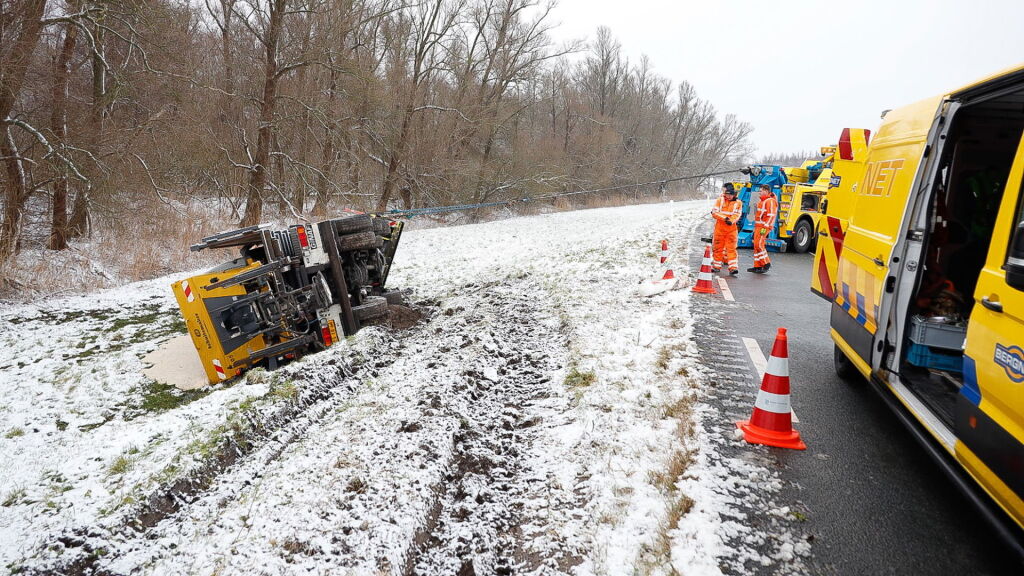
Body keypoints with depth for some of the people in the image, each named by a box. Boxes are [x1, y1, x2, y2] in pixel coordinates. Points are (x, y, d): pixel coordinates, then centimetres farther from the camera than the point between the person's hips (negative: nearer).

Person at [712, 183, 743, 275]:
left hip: (731, 228, 0)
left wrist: (731, 221, -21)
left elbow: (737, 215, -1)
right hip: (719, 227, 0)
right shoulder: (719, 200, 2)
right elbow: (714, 213, -5)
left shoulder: (738, 203, 5)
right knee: (718, 247, 8)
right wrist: (725, 218, -16)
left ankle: (733, 267, -9)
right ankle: (716, 266, 21)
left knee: (731, 248, -5)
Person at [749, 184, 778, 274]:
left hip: (763, 227, -10)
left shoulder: (770, 201, -11)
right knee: (757, 245, 8)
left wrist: (765, 227, -23)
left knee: (759, 244, -14)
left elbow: (771, 216, -19)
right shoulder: (761, 201, 21)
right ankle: (757, 266, 11)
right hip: (758, 226, 10)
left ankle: (766, 263, -6)